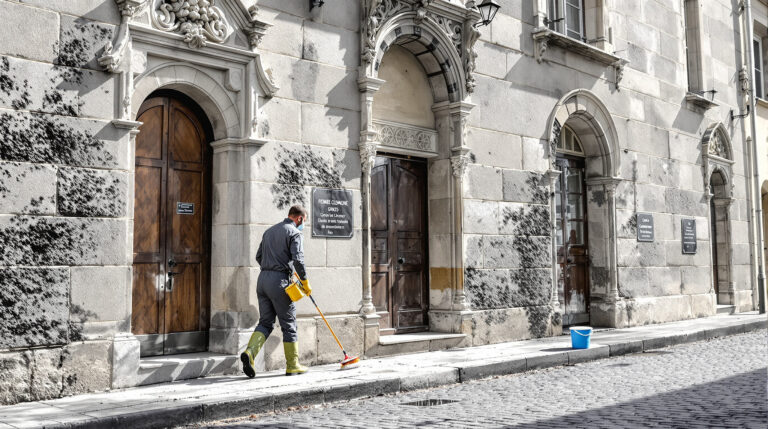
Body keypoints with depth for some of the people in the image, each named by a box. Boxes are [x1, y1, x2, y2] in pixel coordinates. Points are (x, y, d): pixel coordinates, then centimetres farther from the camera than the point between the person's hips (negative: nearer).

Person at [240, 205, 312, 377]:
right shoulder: (295, 233, -5)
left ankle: (250, 351, -13)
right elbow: (298, 259, -16)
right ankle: (292, 365, 11)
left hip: (262, 279, 7)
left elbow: (259, 256, 21)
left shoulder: (269, 231, 19)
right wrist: (305, 282, -5)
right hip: (279, 282, -7)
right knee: (289, 324, 4)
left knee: (265, 323, 10)